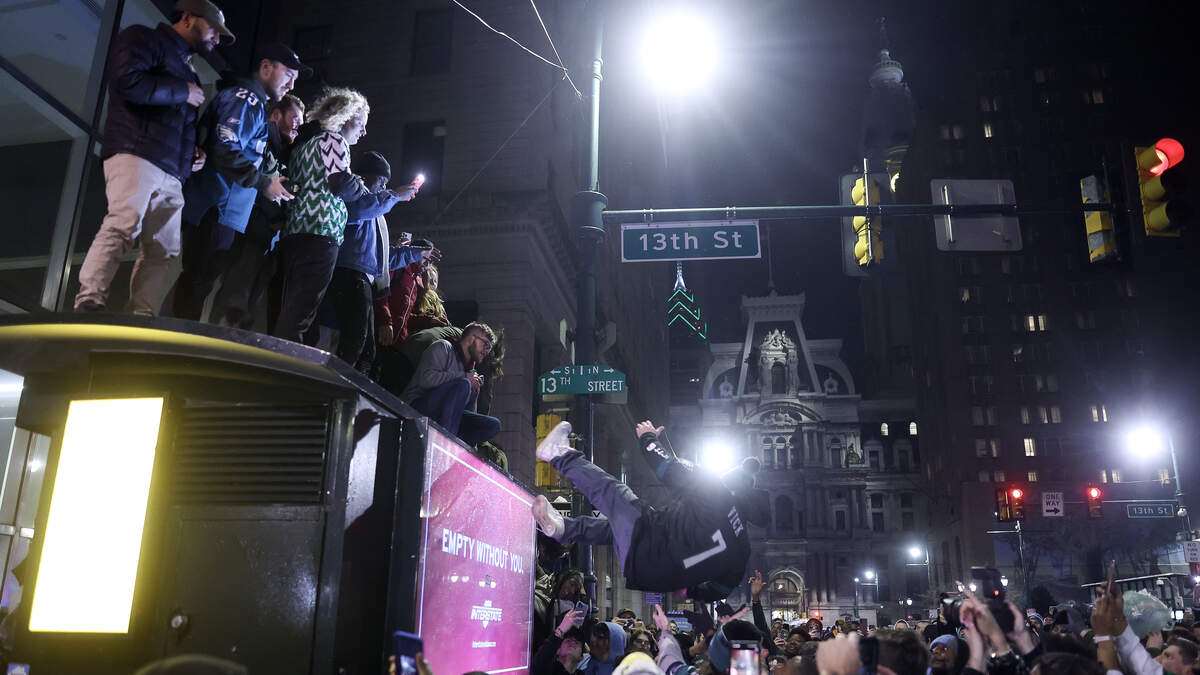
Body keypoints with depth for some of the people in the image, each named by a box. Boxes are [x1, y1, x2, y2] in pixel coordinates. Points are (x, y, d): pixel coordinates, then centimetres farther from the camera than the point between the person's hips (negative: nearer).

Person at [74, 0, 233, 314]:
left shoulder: (187, 70, 32)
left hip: (171, 175, 8)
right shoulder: (143, 39, 7)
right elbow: (128, 81, -13)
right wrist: (183, 92, -3)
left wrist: (193, 152, 18)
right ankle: (90, 303, -29)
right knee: (123, 226, -24)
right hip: (136, 157, -8)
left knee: (162, 250, -2)